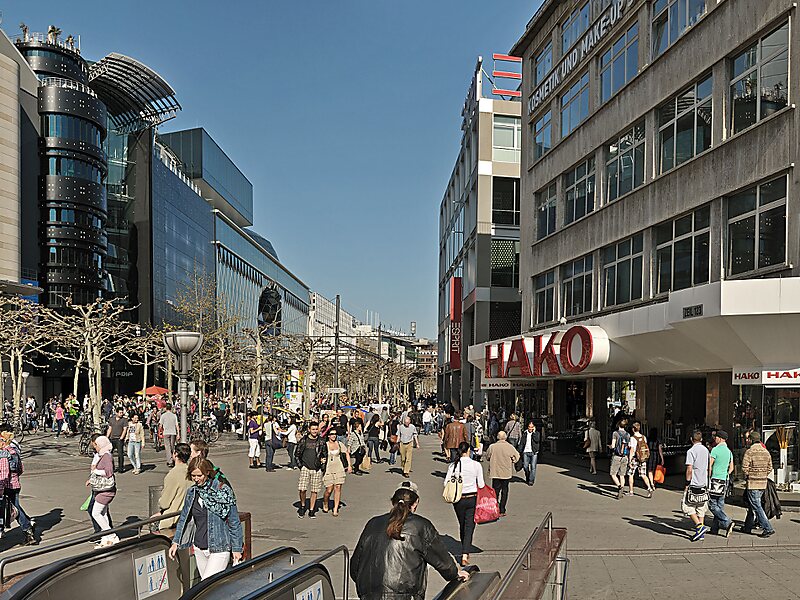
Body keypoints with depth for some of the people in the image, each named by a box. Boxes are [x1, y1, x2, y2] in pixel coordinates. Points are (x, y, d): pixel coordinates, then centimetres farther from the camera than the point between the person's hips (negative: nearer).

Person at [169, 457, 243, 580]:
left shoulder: (223, 490, -11)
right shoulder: (191, 492, 4)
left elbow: (234, 522, -7)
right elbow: (184, 518, 19)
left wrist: (237, 549, -6)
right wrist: (176, 542, 11)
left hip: (219, 549, -5)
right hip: (199, 548, 5)